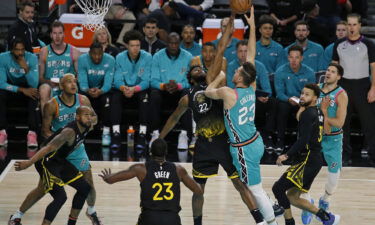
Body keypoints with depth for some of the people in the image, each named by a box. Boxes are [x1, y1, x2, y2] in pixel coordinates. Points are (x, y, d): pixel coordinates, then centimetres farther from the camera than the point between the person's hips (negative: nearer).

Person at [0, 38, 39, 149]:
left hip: (27, 88, 0)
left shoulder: (32, 58, -16)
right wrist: (22, 90, -31)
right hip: (9, 88, 0)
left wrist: (26, 69, -38)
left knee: (34, 96, -34)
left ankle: (32, 132, -39)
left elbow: (34, 85, -22)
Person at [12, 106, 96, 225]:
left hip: (59, 161, 10)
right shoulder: (70, 132, -29)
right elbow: (49, 148, -35)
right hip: (47, 162, -10)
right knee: (60, 196, -22)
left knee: (85, 188, 12)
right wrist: (29, 163, -39)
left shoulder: (86, 128, -3)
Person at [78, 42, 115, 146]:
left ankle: (106, 133, -22)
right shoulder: (82, 59, -17)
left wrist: (100, 91, -47)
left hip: (103, 89, 0)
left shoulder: (109, 60, -18)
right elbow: (82, 82, -22)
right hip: (87, 89, 0)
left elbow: (108, 82, -24)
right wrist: (88, 90, -46)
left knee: (106, 99, -33)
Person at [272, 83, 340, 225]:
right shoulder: (317, 112, 15)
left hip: (309, 161, -10)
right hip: (315, 159, 10)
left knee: (278, 188, -14)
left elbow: (303, 140, -24)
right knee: (292, 196, 14)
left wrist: (287, 155, -26)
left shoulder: (308, 113, -14)